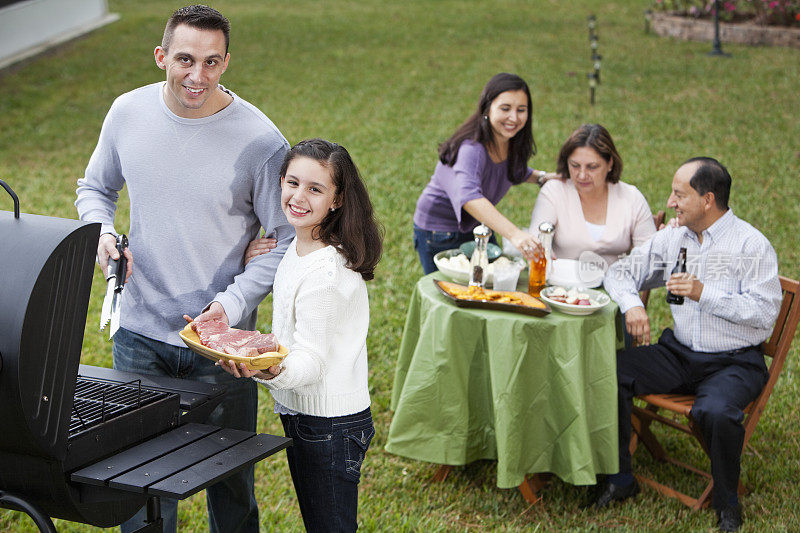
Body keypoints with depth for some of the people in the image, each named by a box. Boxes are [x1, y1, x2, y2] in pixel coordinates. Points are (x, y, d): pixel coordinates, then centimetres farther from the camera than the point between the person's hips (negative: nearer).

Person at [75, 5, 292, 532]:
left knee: (229, 479, 12)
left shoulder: (260, 141, -15)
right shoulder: (128, 113, -3)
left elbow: (290, 240, -8)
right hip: (140, 332, 3)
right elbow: (96, 188, 15)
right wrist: (101, 234, -6)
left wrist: (233, 302, -20)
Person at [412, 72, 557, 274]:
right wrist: (514, 233, -66)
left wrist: (542, 177, -6)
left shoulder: (512, 144, -9)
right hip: (439, 233, -7)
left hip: (478, 227, 7)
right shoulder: (471, 149, -34)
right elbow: (468, 197, -54)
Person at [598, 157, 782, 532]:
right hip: (679, 353, 5)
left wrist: (706, 294, -22)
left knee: (716, 412, -36)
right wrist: (632, 305, -8)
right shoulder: (672, 238, 8)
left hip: (734, 361, -5)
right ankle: (620, 479, -2)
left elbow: (765, 312, -15)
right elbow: (621, 271, 14)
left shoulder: (751, 244, -8)